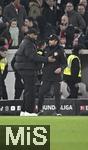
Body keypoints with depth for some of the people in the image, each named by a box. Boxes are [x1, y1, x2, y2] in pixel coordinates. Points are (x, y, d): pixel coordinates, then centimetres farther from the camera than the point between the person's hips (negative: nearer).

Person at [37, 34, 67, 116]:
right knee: (41, 93, 0)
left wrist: (60, 68, -19)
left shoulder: (60, 50, -3)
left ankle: (58, 111, 5)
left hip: (56, 75, -4)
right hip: (46, 75, 4)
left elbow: (64, 62, -2)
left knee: (57, 93, -2)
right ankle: (39, 109, 13)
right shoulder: (46, 49, 9)